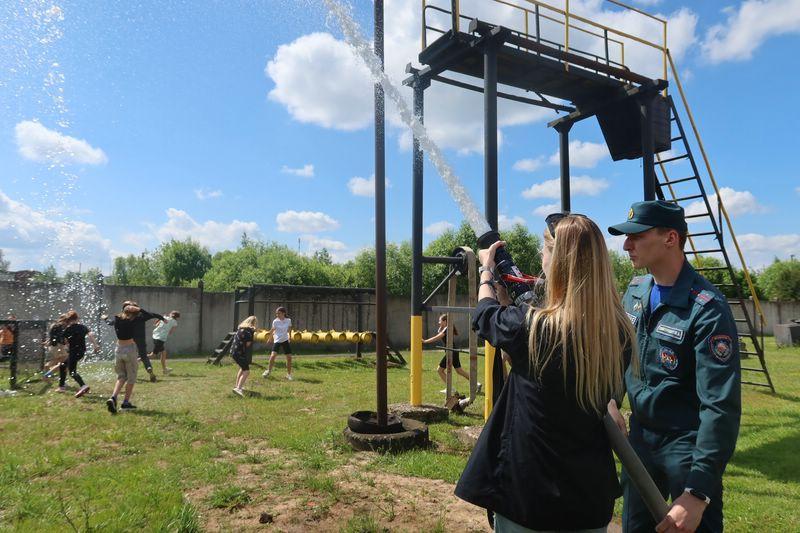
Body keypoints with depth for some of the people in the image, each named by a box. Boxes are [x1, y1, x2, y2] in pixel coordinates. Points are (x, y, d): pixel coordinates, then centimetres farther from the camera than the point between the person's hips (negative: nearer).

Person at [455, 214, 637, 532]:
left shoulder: (530, 327, -24)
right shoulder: (620, 333, -9)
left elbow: (485, 315, -1)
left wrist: (487, 268, 17)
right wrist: (509, 299, 18)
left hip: (528, 489, -4)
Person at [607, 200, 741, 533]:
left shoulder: (707, 309, -23)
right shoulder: (635, 291, -1)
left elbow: (721, 408, -26)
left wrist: (698, 493, -29)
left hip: (687, 444, -7)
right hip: (639, 435, 7)